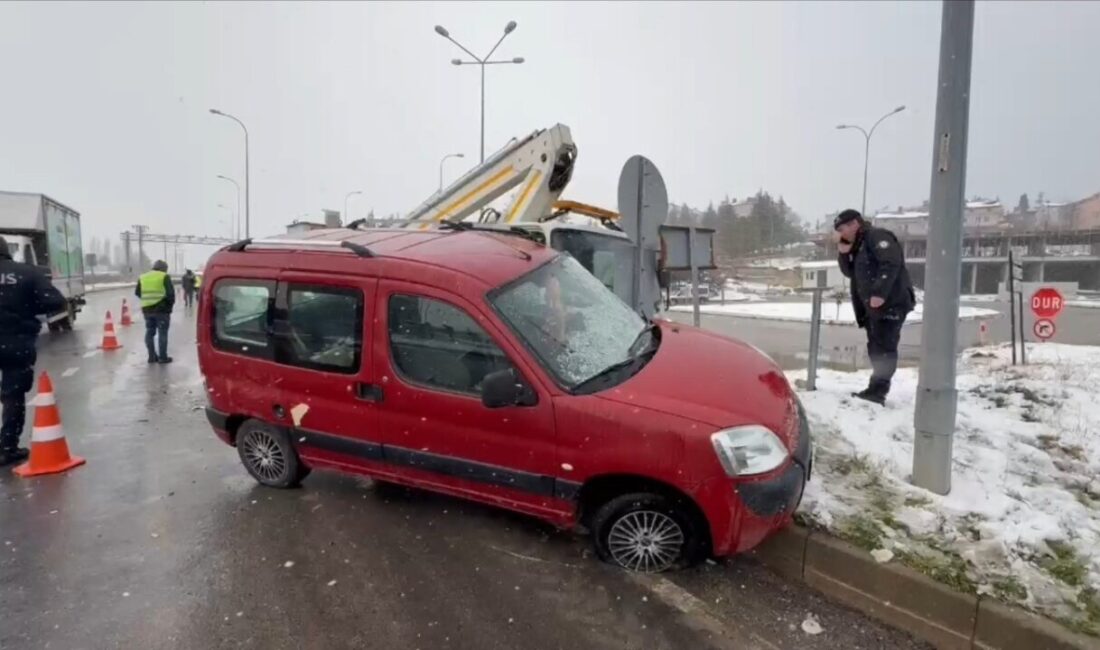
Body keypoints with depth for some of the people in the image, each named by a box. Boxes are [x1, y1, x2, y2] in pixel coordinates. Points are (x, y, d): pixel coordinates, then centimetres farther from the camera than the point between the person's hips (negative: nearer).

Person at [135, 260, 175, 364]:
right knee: (162, 333, 0)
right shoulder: (164, 277, -4)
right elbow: (170, 293, -10)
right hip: (162, 309, -5)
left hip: (147, 309, 5)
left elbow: (137, 293, 14)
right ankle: (162, 357, 1)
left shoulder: (142, 277, 11)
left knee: (150, 332, 13)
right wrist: (170, 304, 5)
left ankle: (152, 356, 15)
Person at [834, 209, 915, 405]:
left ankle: (877, 390, -11)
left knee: (884, 348, -10)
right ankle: (877, 389, 18)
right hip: (873, 306, 10)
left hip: (891, 304, -10)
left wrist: (880, 293, -28)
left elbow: (891, 264, -21)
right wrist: (843, 253, 5)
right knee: (875, 348, 12)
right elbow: (850, 272, 21)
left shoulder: (877, 237, -9)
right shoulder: (858, 246, 21)